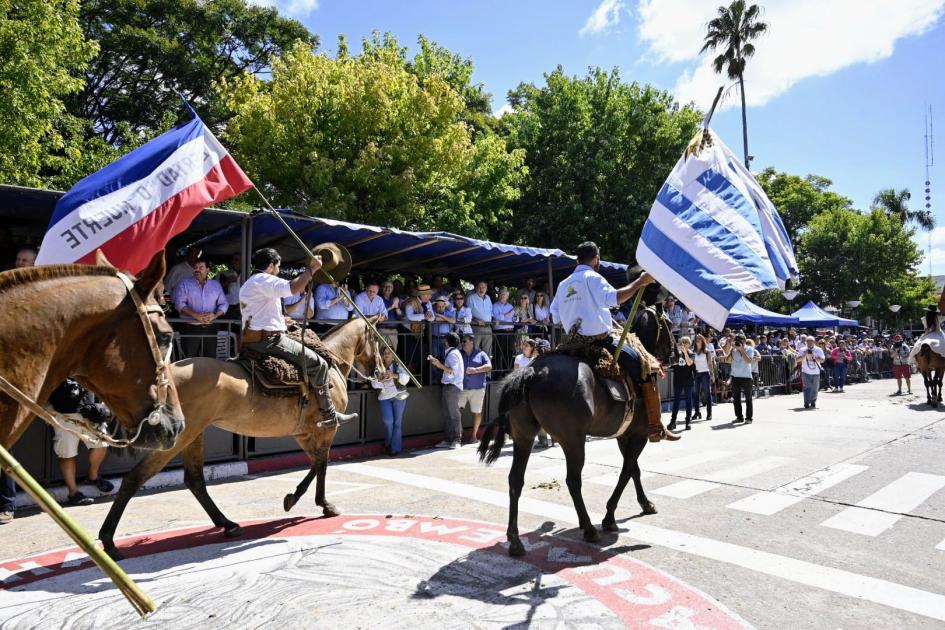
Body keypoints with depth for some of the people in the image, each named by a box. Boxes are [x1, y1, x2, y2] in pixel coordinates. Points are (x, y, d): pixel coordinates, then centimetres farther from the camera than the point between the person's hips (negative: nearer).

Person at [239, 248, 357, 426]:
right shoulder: (264, 280, -11)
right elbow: (293, 287, -29)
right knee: (318, 363, -9)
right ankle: (330, 415, -7)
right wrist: (311, 269, -18)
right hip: (268, 339, -11)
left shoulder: (247, 285, 24)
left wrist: (280, 319, 26)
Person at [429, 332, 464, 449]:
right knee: (447, 415, 11)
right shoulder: (451, 353, 19)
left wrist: (439, 365, -21)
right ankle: (448, 440, 15)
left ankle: (456, 440, -3)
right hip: (449, 387, 10)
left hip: (452, 387, -10)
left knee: (454, 415, -6)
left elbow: (453, 370, -21)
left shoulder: (453, 353, -11)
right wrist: (436, 361, 17)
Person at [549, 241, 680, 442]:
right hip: (600, 340, -8)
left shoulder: (563, 284, 14)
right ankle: (656, 429, -2)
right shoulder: (593, 278, -7)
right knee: (646, 372, -2)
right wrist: (640, 282, -18)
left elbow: (555, 317, 15)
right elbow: (613, 298, -24)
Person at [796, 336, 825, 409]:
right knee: (807, 388, -11)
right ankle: (807, 403, -10)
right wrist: (804, 355, -19)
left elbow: (822, 360, -10)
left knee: (815, 389, 11)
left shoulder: (818, 350, 1)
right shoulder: (803, 350, 0)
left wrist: (814, 356, -25)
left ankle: (813, 402, 28)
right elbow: (797, 360, -6)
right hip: (806, 372, -1)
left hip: (816, 372, 2)